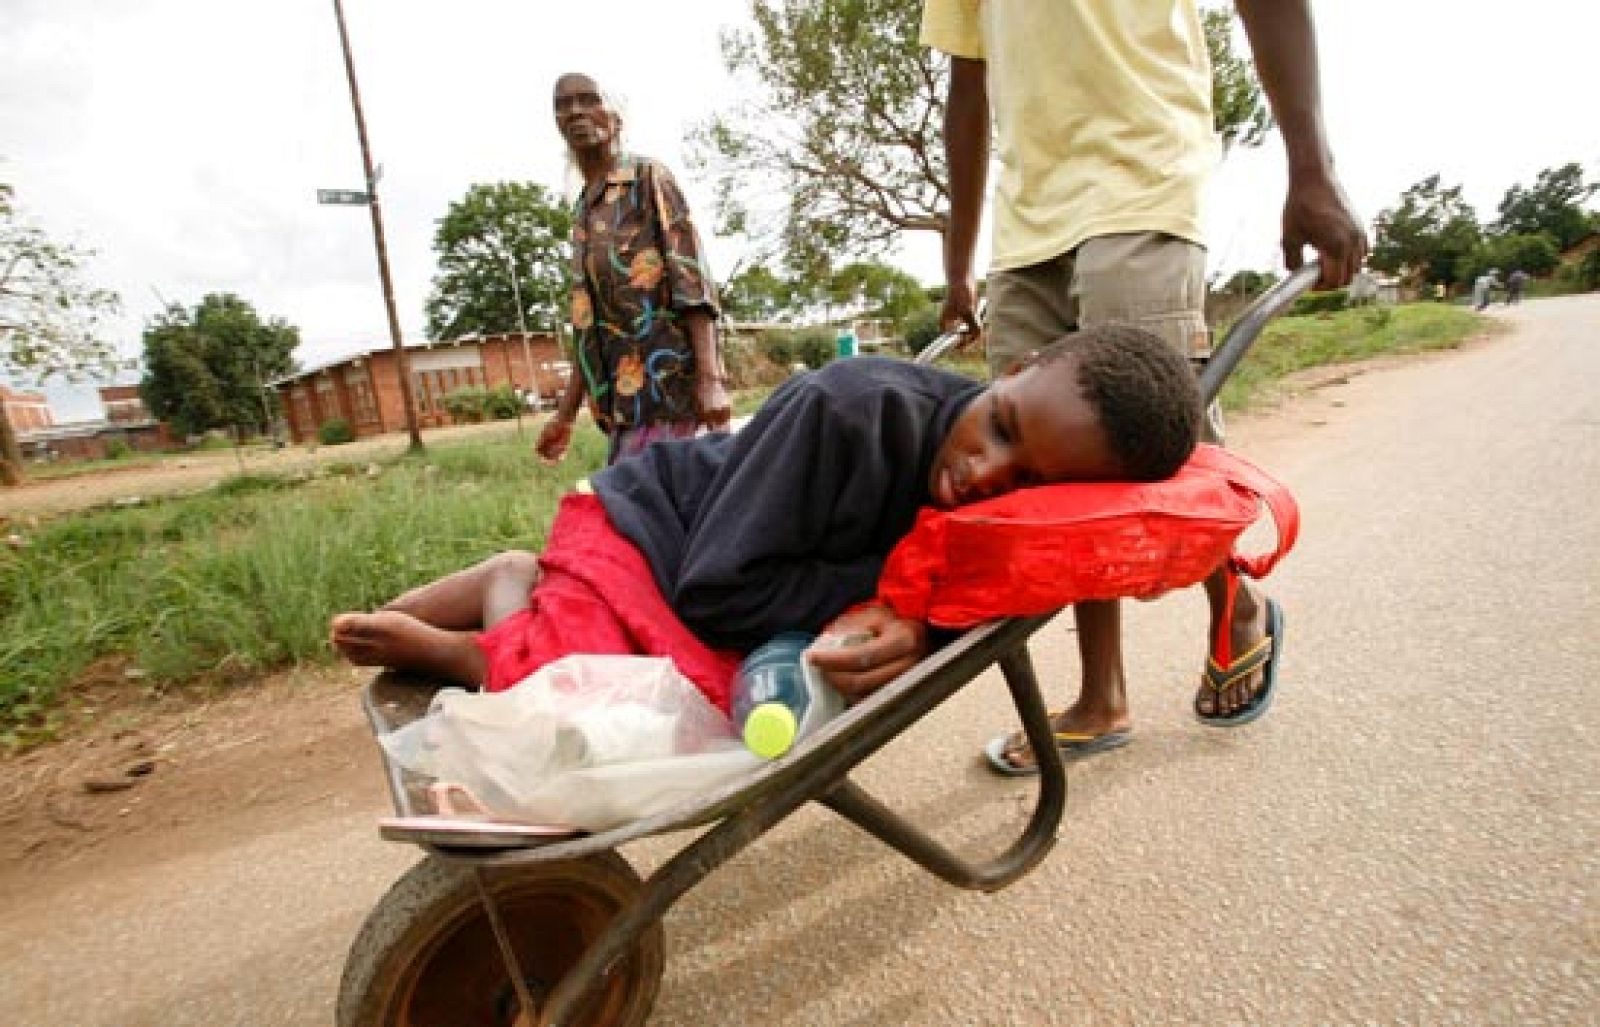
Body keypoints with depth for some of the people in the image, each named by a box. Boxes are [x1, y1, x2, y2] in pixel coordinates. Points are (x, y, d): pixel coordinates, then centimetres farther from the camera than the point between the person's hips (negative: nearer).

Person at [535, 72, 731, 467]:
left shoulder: (648, 177, 3)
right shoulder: (584, 212, 23)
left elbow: (693, 278, -10)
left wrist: (709, 377, -23)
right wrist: (566, 413, 19)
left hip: (665, 383, -7)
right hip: (626, 396, 7)